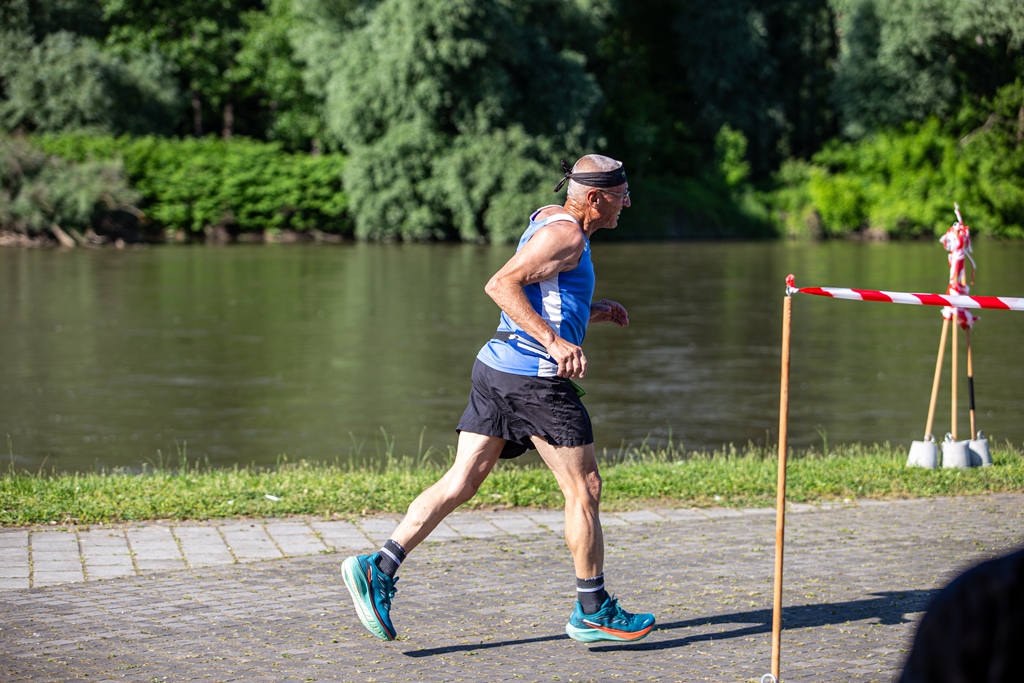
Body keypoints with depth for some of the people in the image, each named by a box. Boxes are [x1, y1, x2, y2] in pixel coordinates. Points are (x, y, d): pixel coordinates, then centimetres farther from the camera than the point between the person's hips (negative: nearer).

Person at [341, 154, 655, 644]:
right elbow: (501, 284, -23)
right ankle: (592, 613, 11)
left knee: (460, 483, 4)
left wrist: (592, 311, 20)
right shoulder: (565, 234, -11)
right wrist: (554, 341, -27)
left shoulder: (550, 221, 20)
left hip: (497, 367, 9)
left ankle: (377, 567, -5)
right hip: (534, 377, -9)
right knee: (584, 490, 2)